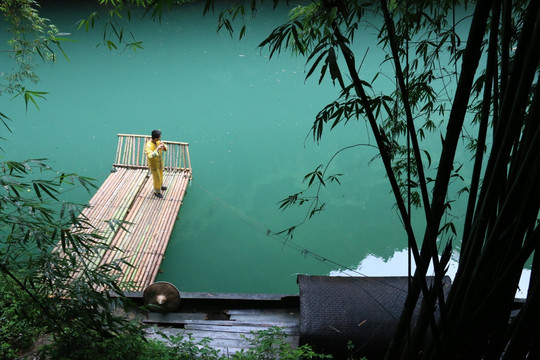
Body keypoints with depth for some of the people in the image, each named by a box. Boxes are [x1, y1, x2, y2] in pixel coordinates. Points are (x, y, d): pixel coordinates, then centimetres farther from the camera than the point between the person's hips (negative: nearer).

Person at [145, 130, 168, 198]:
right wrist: (157, 148, -54)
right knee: (156, 178, 9)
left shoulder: (158, 141, -14)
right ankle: (157, 191, 32)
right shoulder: (149, 146, -36)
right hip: (153, 164, -7)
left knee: (160, 175, 28)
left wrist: (163, 145, -27)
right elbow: (150, 156, -50)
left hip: (160, 162, 7)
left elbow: (165, 148, -3)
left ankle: (160, 186, 54)